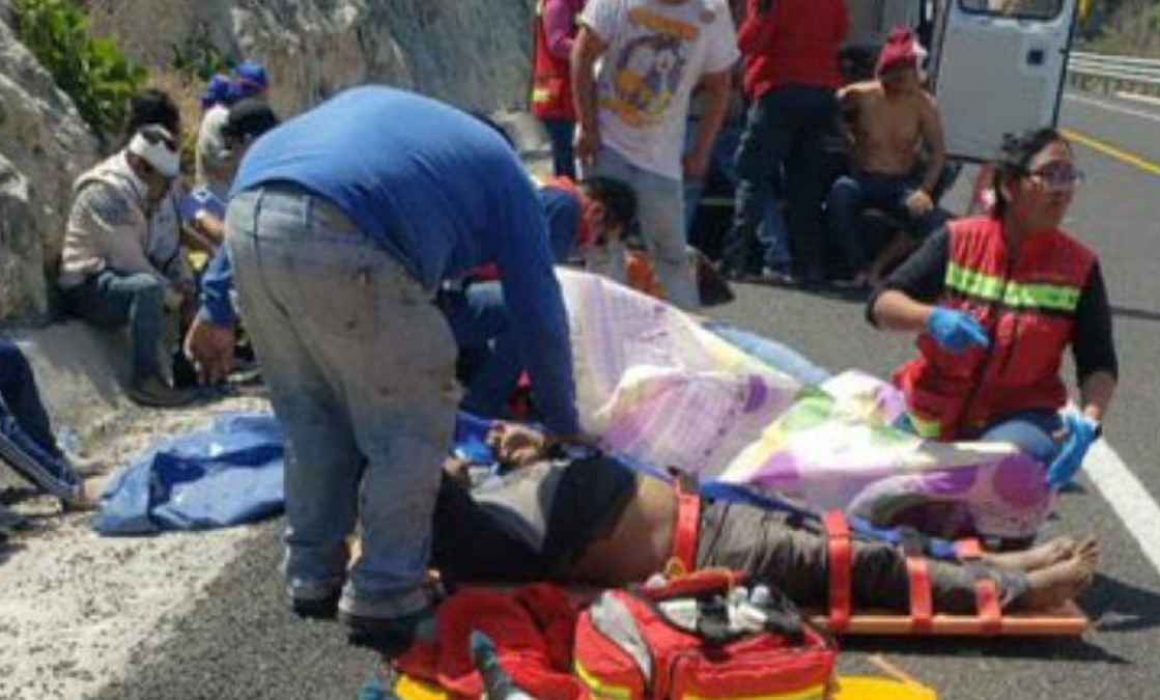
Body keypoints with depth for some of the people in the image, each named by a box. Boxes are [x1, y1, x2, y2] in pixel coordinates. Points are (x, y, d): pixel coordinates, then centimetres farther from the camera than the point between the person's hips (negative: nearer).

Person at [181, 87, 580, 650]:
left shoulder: (376, 104, 40)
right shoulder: (503, 175, 25)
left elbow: (263, 159, 32)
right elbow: (538, 311, 24)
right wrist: (565, 431, 35)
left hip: (248, 216, 7)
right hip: (340, 242, -6)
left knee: (311, 419, 23)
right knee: (412, 428, 11)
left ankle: (312, 578, 33)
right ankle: (383, 599, 16)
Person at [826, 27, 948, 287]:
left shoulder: (924, 105, 0)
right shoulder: (860, 96, -4)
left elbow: (938, 153, -2)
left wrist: (924, 190, -15)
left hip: (902, 185, 1)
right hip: (862, 179, -1)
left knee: (933, 219, -28)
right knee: (840, 192, -37)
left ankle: (879, 265, -11)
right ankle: (860, 268, -24)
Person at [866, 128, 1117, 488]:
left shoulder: (1080, 266, -5)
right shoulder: (958, 240, -5)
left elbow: (1099, 365, -3)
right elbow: (881, 305, -9)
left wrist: (1088, 421, -23)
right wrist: (932, 318, -30)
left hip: (1017, 415, -1)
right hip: (931, 411, 2)